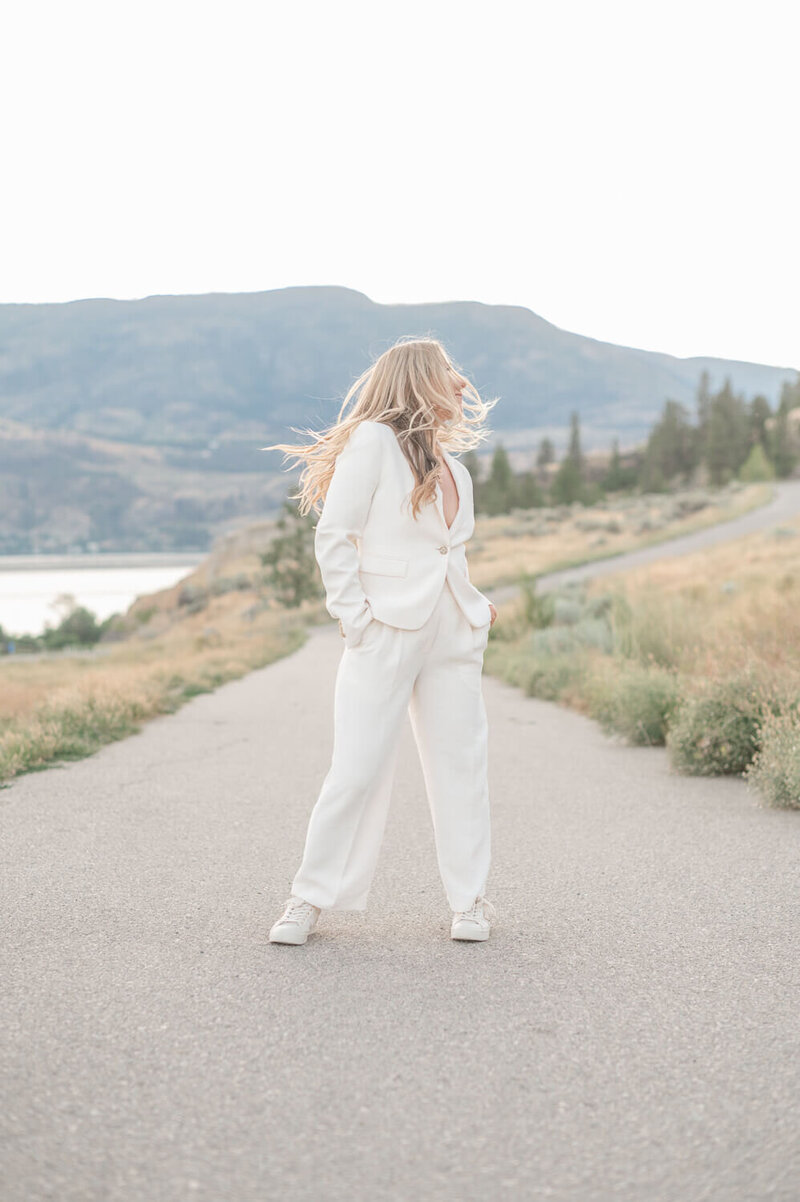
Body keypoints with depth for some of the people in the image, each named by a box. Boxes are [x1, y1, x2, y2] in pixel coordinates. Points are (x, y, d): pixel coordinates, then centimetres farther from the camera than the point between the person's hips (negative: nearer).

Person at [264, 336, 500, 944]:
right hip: (385, 633, -7)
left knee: (462, 764, 6)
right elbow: (333, 535, -8)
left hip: (453, 634, 7)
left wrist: (475, 605, 8)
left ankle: (470, 900, 17)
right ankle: (311, 898, 8)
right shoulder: (372, 441, -4)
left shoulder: (453, 468, 18)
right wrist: (354, 617, -13)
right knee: (358, 769, -6)